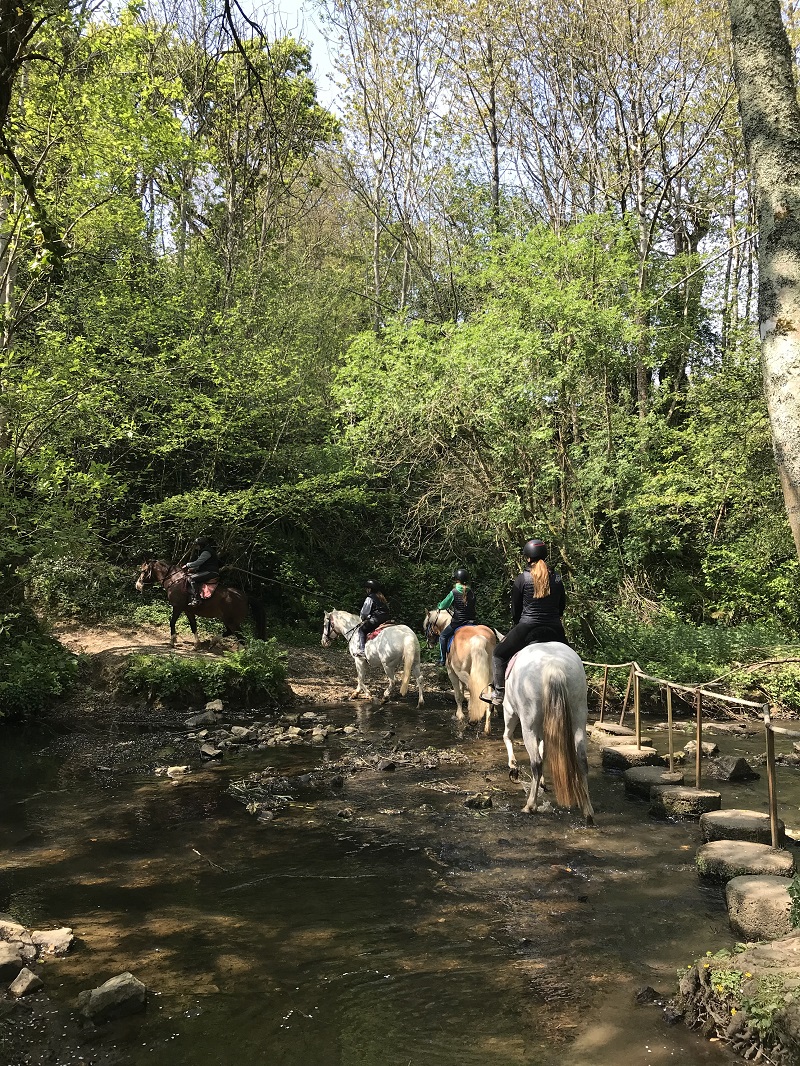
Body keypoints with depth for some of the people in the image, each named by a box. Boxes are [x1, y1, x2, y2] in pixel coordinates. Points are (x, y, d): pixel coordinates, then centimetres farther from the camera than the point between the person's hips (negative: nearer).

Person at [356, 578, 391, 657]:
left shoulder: (370, 598, -5)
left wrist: (363, 619, 20)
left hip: (376, 619, -8)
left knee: (362, 629, 1)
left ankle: (362, 650, -12)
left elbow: (364, 612, -3)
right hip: (385, 620, 8)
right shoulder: (382, 598, 20)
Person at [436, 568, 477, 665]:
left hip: (457, 621, -4)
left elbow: (443, 606, -3)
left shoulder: (454, 592, -10)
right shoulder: (471, 592, 3)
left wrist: (439, 605, 22)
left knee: (443, 636, 15)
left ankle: (442, 659, 11)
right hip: (471, 622, 4)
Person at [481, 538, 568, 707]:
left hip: (527, 628, -3)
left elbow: (515, 610, 0)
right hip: (554, 629, 3)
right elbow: (562, 606, 12)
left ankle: (498, 693, 13)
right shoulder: (557, 578, 5)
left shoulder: (521, 579, -6)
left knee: (499, 653, 16)